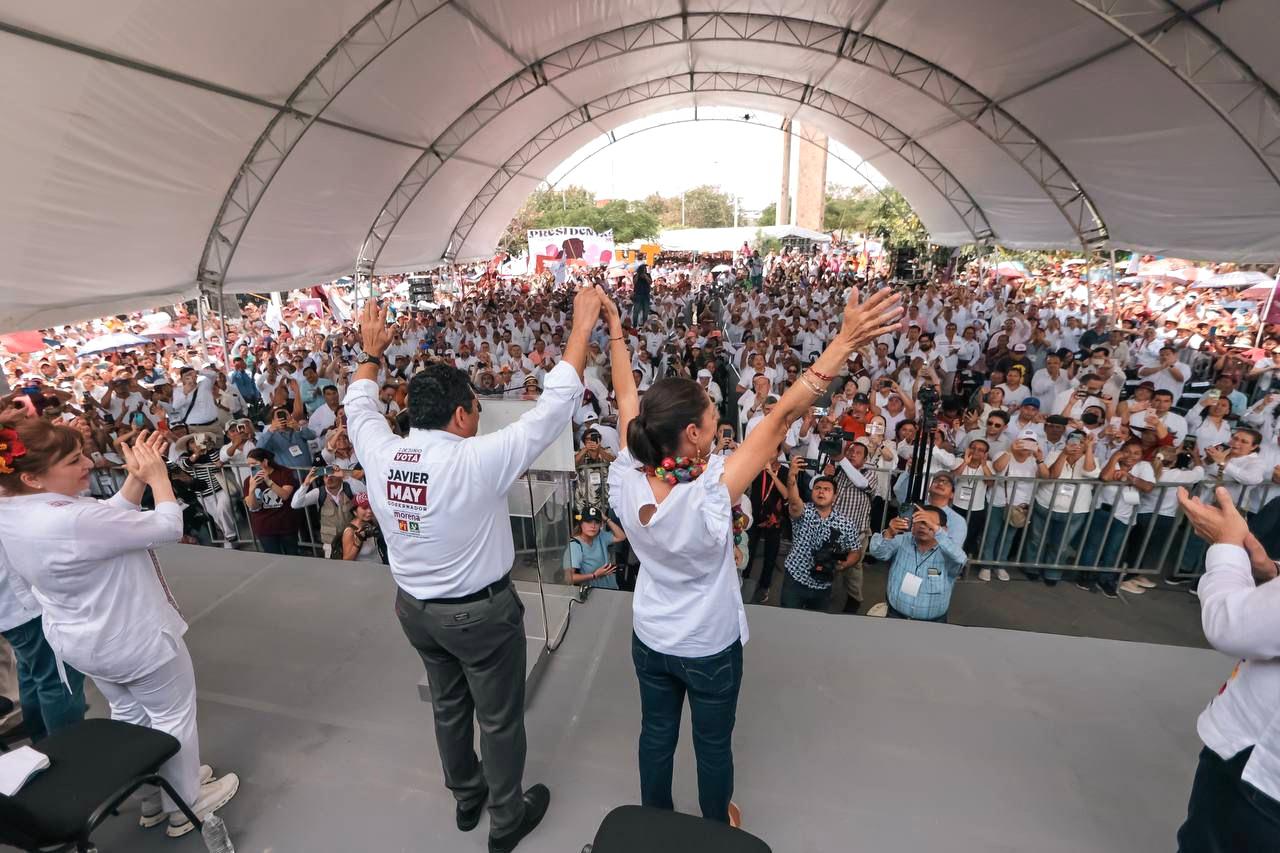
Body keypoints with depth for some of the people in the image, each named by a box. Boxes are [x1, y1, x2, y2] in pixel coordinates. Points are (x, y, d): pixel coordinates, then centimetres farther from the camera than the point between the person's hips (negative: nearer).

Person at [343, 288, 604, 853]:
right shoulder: (477, 461, -28)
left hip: (414, 608, 7)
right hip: (480, 612, -6)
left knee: (448, 706, 27)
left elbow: (359, 408, 11)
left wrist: (372, 352, 22)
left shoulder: (380, 454, -12)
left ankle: (466, 797, 51)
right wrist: (583, 325, -17)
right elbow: (554, 405, -25)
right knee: (499, 718, 17)